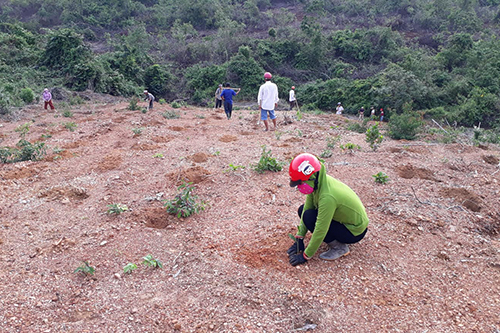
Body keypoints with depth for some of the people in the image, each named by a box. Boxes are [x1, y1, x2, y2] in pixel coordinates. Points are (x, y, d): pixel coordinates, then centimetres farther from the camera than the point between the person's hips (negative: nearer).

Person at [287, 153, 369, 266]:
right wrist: (299, 239, -2)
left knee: (309, 217, -24)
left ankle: (340, 247, -6)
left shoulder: (327, 197, -36)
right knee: (303, 210, 1)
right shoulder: (317, 182, -11)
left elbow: (320, 230, -29)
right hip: (345, 217, 9)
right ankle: (336, 239, 10)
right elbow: (307, 207, -2)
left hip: (355, 231, -9)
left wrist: (306, 256, -18)